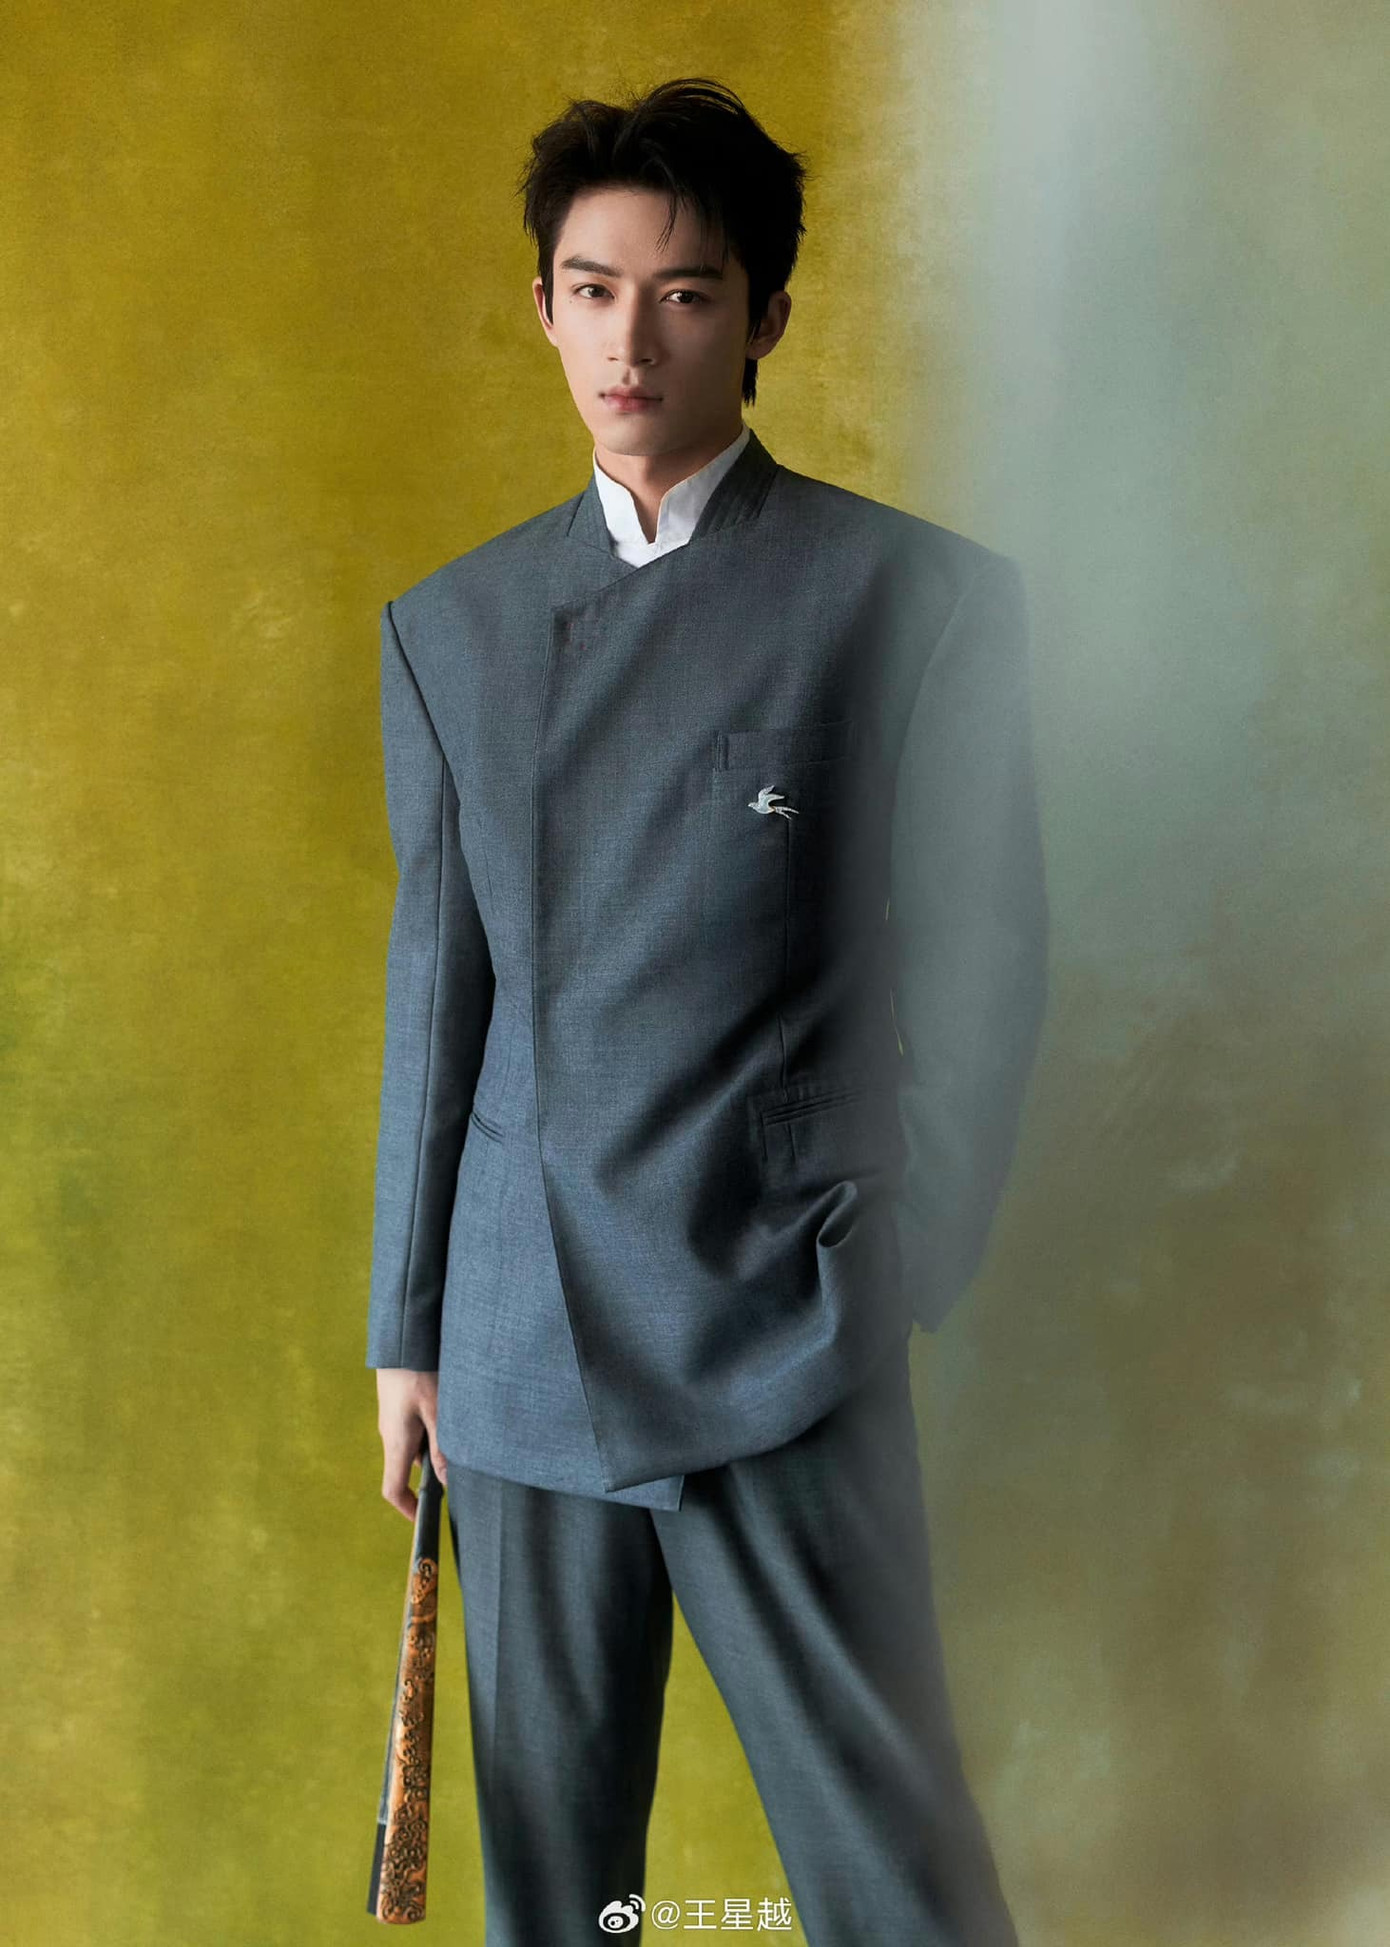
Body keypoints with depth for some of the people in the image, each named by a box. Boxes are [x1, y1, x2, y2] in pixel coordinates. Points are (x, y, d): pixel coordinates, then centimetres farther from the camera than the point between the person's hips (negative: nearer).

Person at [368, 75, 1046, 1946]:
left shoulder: (918, 596, -2)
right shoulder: (450, 623, 11)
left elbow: (987, 959, 1)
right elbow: (437, 982, 12)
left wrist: (903, 1268, -3)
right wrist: (406, 1325, 13)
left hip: (779, 1338, -4)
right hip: (520, 1341, 4)